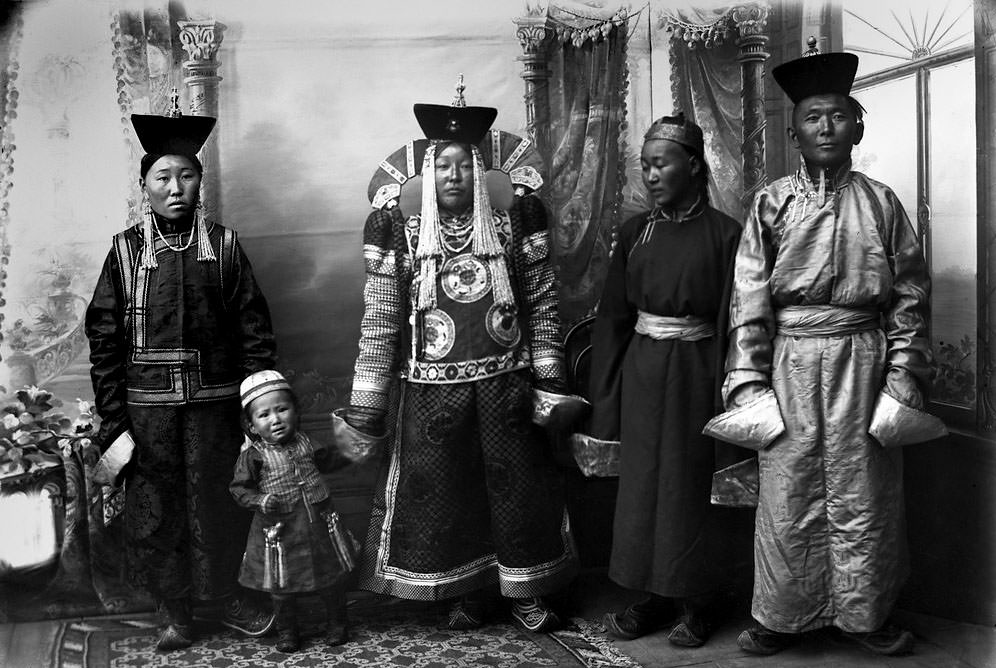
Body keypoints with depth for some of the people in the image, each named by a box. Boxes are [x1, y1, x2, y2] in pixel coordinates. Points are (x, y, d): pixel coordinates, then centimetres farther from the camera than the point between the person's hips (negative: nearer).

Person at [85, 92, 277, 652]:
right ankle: (174, 614, 25)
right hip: (148, 408, 1)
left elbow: (256, 332, 2)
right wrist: (114, 424, -3)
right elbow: (104, 342, 2)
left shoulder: (224, 246, 1)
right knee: (154, 510, 7)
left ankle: (228, 596, 30)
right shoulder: (126, 250, 2)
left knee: (219, 502, 7)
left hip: (215, 405, 0)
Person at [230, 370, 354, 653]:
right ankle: (286, 631, 31)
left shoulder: (304, 442, 1)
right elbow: (239, 489, -10)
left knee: (333, 578, 14)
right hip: (280, 531, -3)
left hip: (319, 523, 4)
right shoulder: (253, 455, -13)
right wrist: (260, 500, -26)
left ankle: (338, 623, 35)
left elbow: (327, 460, 18)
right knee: (282, 586, 9)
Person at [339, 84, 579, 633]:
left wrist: (550, 382, 0)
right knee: (441, 489, 8)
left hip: (506, 387, 1)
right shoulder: (403, 237, -1)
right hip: (433, 392, 0)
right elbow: (379, 324, -2)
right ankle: (464, 593, 27)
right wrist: (364, 412, -5)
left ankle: (525, 592, 26)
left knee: (515, 485, 8)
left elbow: (542, 307, 5)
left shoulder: (510, 229, 2)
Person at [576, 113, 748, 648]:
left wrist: (727, 398, -13)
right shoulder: (635, 231, 4)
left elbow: (731, 324, -9)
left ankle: (699, 602, 22)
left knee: (695, 484, 6)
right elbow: (613, 316, 5)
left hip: (695, 373, -4)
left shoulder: (723, 233, -7)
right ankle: (655, 594, 25)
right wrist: (605, 397, 3)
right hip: (641, 372, 4)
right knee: (643, 481, 10)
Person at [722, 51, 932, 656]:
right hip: (790, 362, 0)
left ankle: (866, 615, 24)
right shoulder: (772, 204, 3)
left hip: (863, 361, 0)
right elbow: (749, 298, -1)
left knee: (862, 495, 7)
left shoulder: (880, 203, 5)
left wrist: (905, 374, -3)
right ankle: (782, 617, 20)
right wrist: (748, 381, -8)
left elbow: (911, 295, 4)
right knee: (787, 493, 5)